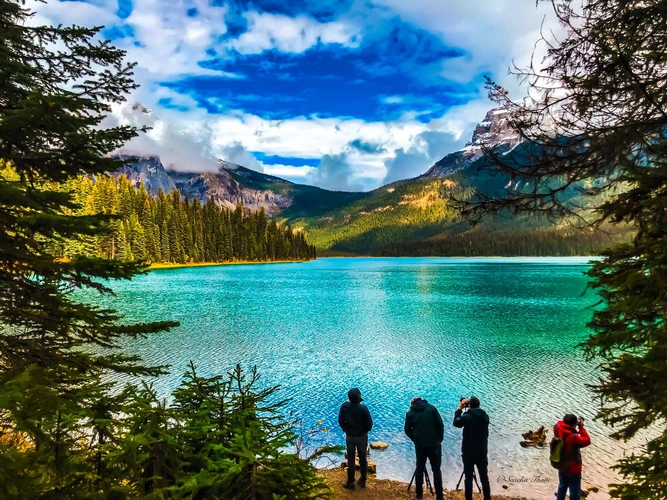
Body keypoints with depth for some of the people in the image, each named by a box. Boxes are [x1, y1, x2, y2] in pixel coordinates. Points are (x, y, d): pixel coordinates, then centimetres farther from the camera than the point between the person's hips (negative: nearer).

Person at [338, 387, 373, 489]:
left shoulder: (344, 406, -16)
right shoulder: (363, 408, -25)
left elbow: (341, 421, -5)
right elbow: (369, 423, -15)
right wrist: (366, 430, 6)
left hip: (349, 436, 2)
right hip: (362, 436, -2)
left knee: (350, 459, 13)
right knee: (362, 459, 15)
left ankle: (350, 482, 21)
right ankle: (363, 481, 29)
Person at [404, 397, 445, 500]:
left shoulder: (410, 413, 4)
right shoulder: (432, 408, 0)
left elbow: (407, 430, 3)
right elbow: (440, 425, -4)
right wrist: (440, 439, 6)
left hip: (419, 445, 2)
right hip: (434, 444, -1)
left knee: (419, 468, 14)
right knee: (436, 470, 5)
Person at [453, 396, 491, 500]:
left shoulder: (466, 417, -16)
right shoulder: (485, 416, -3)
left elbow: (456, 423, 2)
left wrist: (460, 409, 6)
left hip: (468, 452, -4)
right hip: (482, 452, 4)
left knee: (469, 478, 5)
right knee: (484, 478, 14)